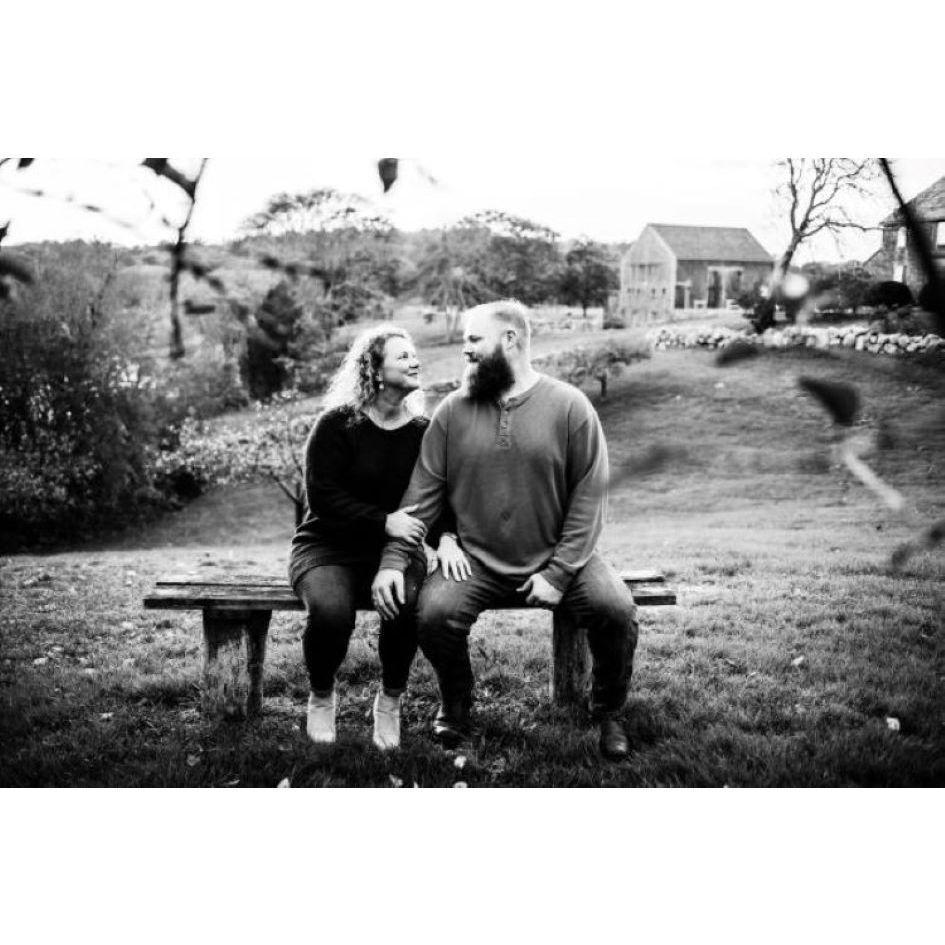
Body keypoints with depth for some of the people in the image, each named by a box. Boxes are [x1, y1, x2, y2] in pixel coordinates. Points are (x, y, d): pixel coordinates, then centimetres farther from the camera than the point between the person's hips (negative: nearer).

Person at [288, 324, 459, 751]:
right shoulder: (337, 424, -5)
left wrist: (446, 538, -15)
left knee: (408, 603, -32)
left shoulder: (424, 431, 7)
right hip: (328, 547, -2)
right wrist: (384, 521, -21)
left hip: (396, 548, 2)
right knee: (330, 610, -34)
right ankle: (321, 698, -1)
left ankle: (390, 701, -4)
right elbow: (322, 495, -12)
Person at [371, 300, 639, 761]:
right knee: (434, 614, -24)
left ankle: (609, 715, 7)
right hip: (476, 563, 1)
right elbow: (421, 495, 1)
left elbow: (588, 498, -7)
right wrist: (392, 562, -11)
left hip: (557, 558, -1)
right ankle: (456, 705, 10)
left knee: (616, 608, -24)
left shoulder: (569, 406, -4)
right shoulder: (453, 411, 2)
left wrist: (558, 573, -14)